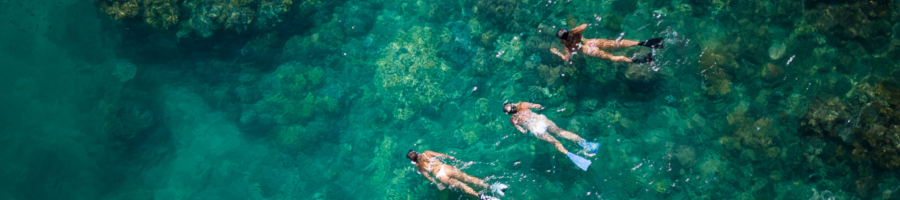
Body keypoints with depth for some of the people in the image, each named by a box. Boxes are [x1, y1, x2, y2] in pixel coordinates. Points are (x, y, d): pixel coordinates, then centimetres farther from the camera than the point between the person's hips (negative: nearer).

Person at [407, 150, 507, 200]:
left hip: (444, 168, 3)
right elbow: (427, 176, 5)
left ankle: (489, 187, -29)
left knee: (465, 177, -15)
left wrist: (450, 157, 8)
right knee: (458, 184, -22)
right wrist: (437, 183, -7)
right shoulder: (418, 166, 15)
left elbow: (440, 155, 19)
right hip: (440, 176, -3)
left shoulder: (426, 153, 21)